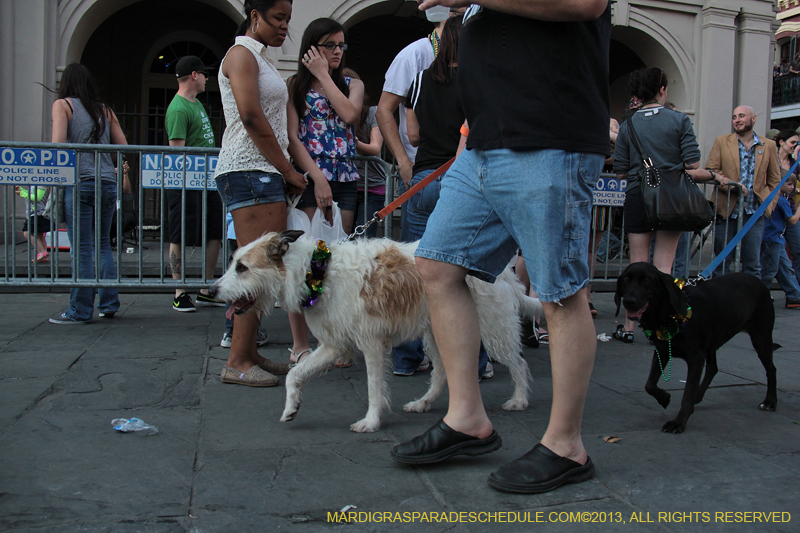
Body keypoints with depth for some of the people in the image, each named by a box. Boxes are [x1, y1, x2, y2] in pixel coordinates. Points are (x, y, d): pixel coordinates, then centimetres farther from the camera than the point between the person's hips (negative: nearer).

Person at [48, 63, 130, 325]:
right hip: (108, 183, 5)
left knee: (81, 249, -3)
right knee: (103, 245, 15)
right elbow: (124, 148, 13)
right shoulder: (105, 110, 17)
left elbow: (58, 144, -8)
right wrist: (125, 178, 22)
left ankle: (80, 311, 0)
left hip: (80, 182, -5)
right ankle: (109, 304, 15)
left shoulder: (62, 105, 5)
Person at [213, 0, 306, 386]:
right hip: (249, 170, -10)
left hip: (264, 172, 10)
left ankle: (248, 354, 10)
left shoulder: (259, 58, 27)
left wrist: (285, 171, 13)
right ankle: (237, 363, -12)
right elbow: (251, 117, -14)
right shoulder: (241, 54, -3)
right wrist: (288, 170, -10)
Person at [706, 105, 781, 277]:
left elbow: (774, 179, 13)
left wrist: (769, 205, 2)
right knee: (722, 262, 1)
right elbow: (710, 170, 0)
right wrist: (730, 186, -16)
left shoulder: (769, 146, 10)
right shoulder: (721, 142, 8)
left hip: (754, 212, 1)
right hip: (726, 210, 0)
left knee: (752, 264, 1)